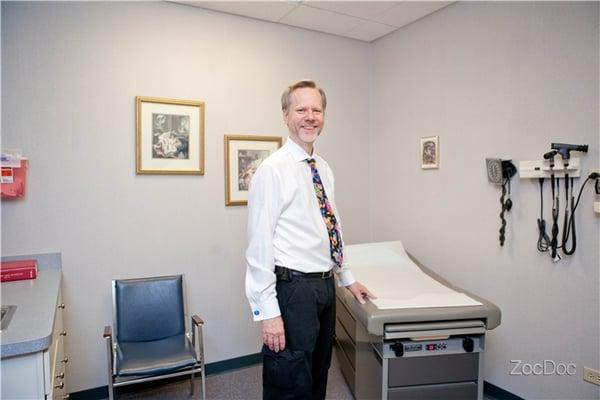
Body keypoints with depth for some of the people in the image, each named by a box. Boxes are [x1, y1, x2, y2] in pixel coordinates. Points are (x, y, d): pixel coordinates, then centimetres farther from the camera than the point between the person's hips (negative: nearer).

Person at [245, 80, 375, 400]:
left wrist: (347, 278, 19)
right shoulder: (273, 170, -14)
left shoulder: (324, 169, 9)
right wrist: (268, 312, -18)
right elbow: (259, 245, -17)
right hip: (293, 288, -7)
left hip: (326, 285, 8)